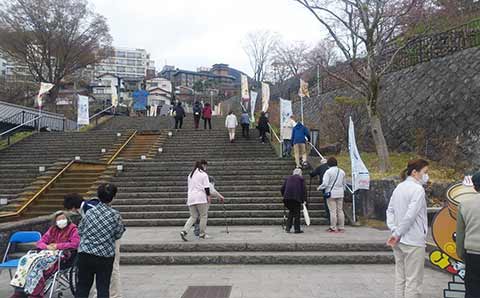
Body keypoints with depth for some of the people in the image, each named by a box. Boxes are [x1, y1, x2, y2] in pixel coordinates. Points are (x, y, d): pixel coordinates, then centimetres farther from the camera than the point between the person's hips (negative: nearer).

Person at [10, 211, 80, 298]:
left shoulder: (73, 229, 3)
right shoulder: (52, 229, 21)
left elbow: (75, 244, -11)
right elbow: (40, 242, 17)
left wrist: (57, 246, -10)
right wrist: (47, 246, -5)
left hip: (61, 255, -6)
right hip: (47, 252, 6)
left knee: (36, 261, -30)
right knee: (25, 259, -20)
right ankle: (19, 290, -24)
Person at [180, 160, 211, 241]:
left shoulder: (190, 174, 20)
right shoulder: (203, 174, -2)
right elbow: (206, 187, -8)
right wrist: (208, 196, -4)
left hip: (190, 198, 7)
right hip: (200, 198, -6)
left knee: (193, 216, 11)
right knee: (203, 216, 6)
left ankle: (184, 231, -6)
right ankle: (202, 234, 10)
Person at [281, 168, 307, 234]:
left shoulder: (288, 178, 21)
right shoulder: (301, 178, 11)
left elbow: (282, 189, 16)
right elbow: (303, 190, 2)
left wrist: (284, 196, 26)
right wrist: (304, 200, 3)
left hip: (287, 198, 4)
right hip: (296, 198, -4)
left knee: (291, 212, 18)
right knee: (297, 213, 6)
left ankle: (288, 228, 15)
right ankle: (297, 229, 8)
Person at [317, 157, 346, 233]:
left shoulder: (328, 171, -11)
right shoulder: (342, 172, 9)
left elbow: (325, 184, -16)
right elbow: (344, 183, 16)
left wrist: (319, 188, 1)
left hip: (331, 193, -6)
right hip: (340, 194, 6)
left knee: (333, 211, -2)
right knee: (340, 210, 11)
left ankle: (333, 228, 1)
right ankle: (341, 228, 15)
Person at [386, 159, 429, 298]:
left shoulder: (399, 187, 9)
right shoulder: (418, 189, -15)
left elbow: (390, 210, 7)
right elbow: (411, 215, -21)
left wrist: (394, 231, -1)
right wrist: (398, 234, -12)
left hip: (399, 241, 8)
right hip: (413, 241, -8)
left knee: (400, 278, 15)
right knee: (413, 281, 2)